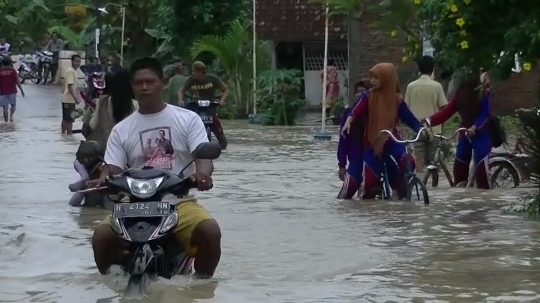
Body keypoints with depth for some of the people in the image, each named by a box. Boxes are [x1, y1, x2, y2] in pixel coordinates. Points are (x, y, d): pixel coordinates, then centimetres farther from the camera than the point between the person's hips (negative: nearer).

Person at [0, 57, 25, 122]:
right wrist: (21, 90, -2)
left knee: (5, 108, 7)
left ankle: (6, 121, 5)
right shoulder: (12, 70, -6)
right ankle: (11, 116, -9)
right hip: (12, 91, -1)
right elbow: (17, 81, -9)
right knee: (13, 105, 16)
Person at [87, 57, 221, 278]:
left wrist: (202, 173, -32)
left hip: (180, 201, -1)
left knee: (210, 231, -31)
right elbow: (113, 169, 4)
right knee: (102, 236, -25)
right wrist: (102, 180, -22)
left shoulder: (187, 119, 5)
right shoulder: (122, 129, 11)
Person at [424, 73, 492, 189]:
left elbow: (486, 115, -16)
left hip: (480, 134, -6)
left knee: (481, 168, -14)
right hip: (465, 134, 6)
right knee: (459, 168, 6)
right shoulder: (461, 91, 6)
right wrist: (429, 120, -13)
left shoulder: (484, 92, -8)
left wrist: (475, 127, -33)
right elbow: (447, 111, 0)